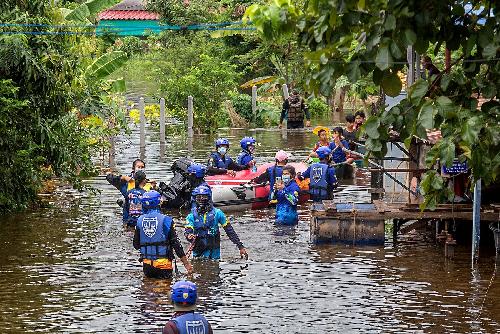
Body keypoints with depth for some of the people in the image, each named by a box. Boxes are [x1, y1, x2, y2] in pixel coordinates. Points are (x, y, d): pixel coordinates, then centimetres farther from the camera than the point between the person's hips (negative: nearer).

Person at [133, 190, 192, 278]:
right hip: (163, 264, -4)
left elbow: (136, 245, 9)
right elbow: (176, 243, -10)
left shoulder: (140, 220, 1)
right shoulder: (165, 220, -10)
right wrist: (186, 263, -6)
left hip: (147, 264, 4)